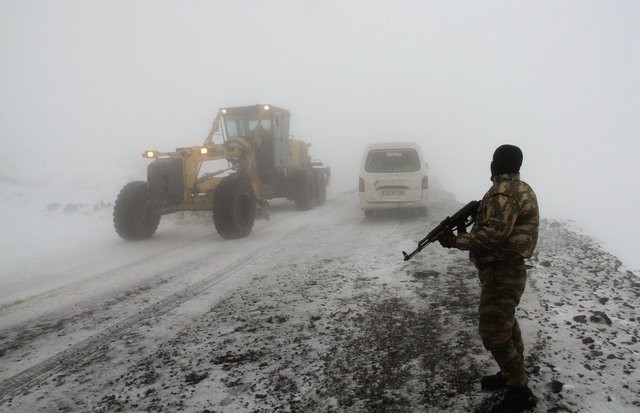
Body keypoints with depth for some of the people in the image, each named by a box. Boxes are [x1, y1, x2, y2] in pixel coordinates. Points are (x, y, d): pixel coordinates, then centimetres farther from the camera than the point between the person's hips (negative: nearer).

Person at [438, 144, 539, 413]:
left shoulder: (504, 191, -20)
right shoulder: (520, 187, 13)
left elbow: (494, 234, -27)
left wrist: (456, 241, -21)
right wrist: (478, 213, 8)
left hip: (501, 272, -11)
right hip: (507, 269, 11)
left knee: (494, 333, -3)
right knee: (506, 323, 21)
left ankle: (520, 391, 9)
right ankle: (512, 374, 36)